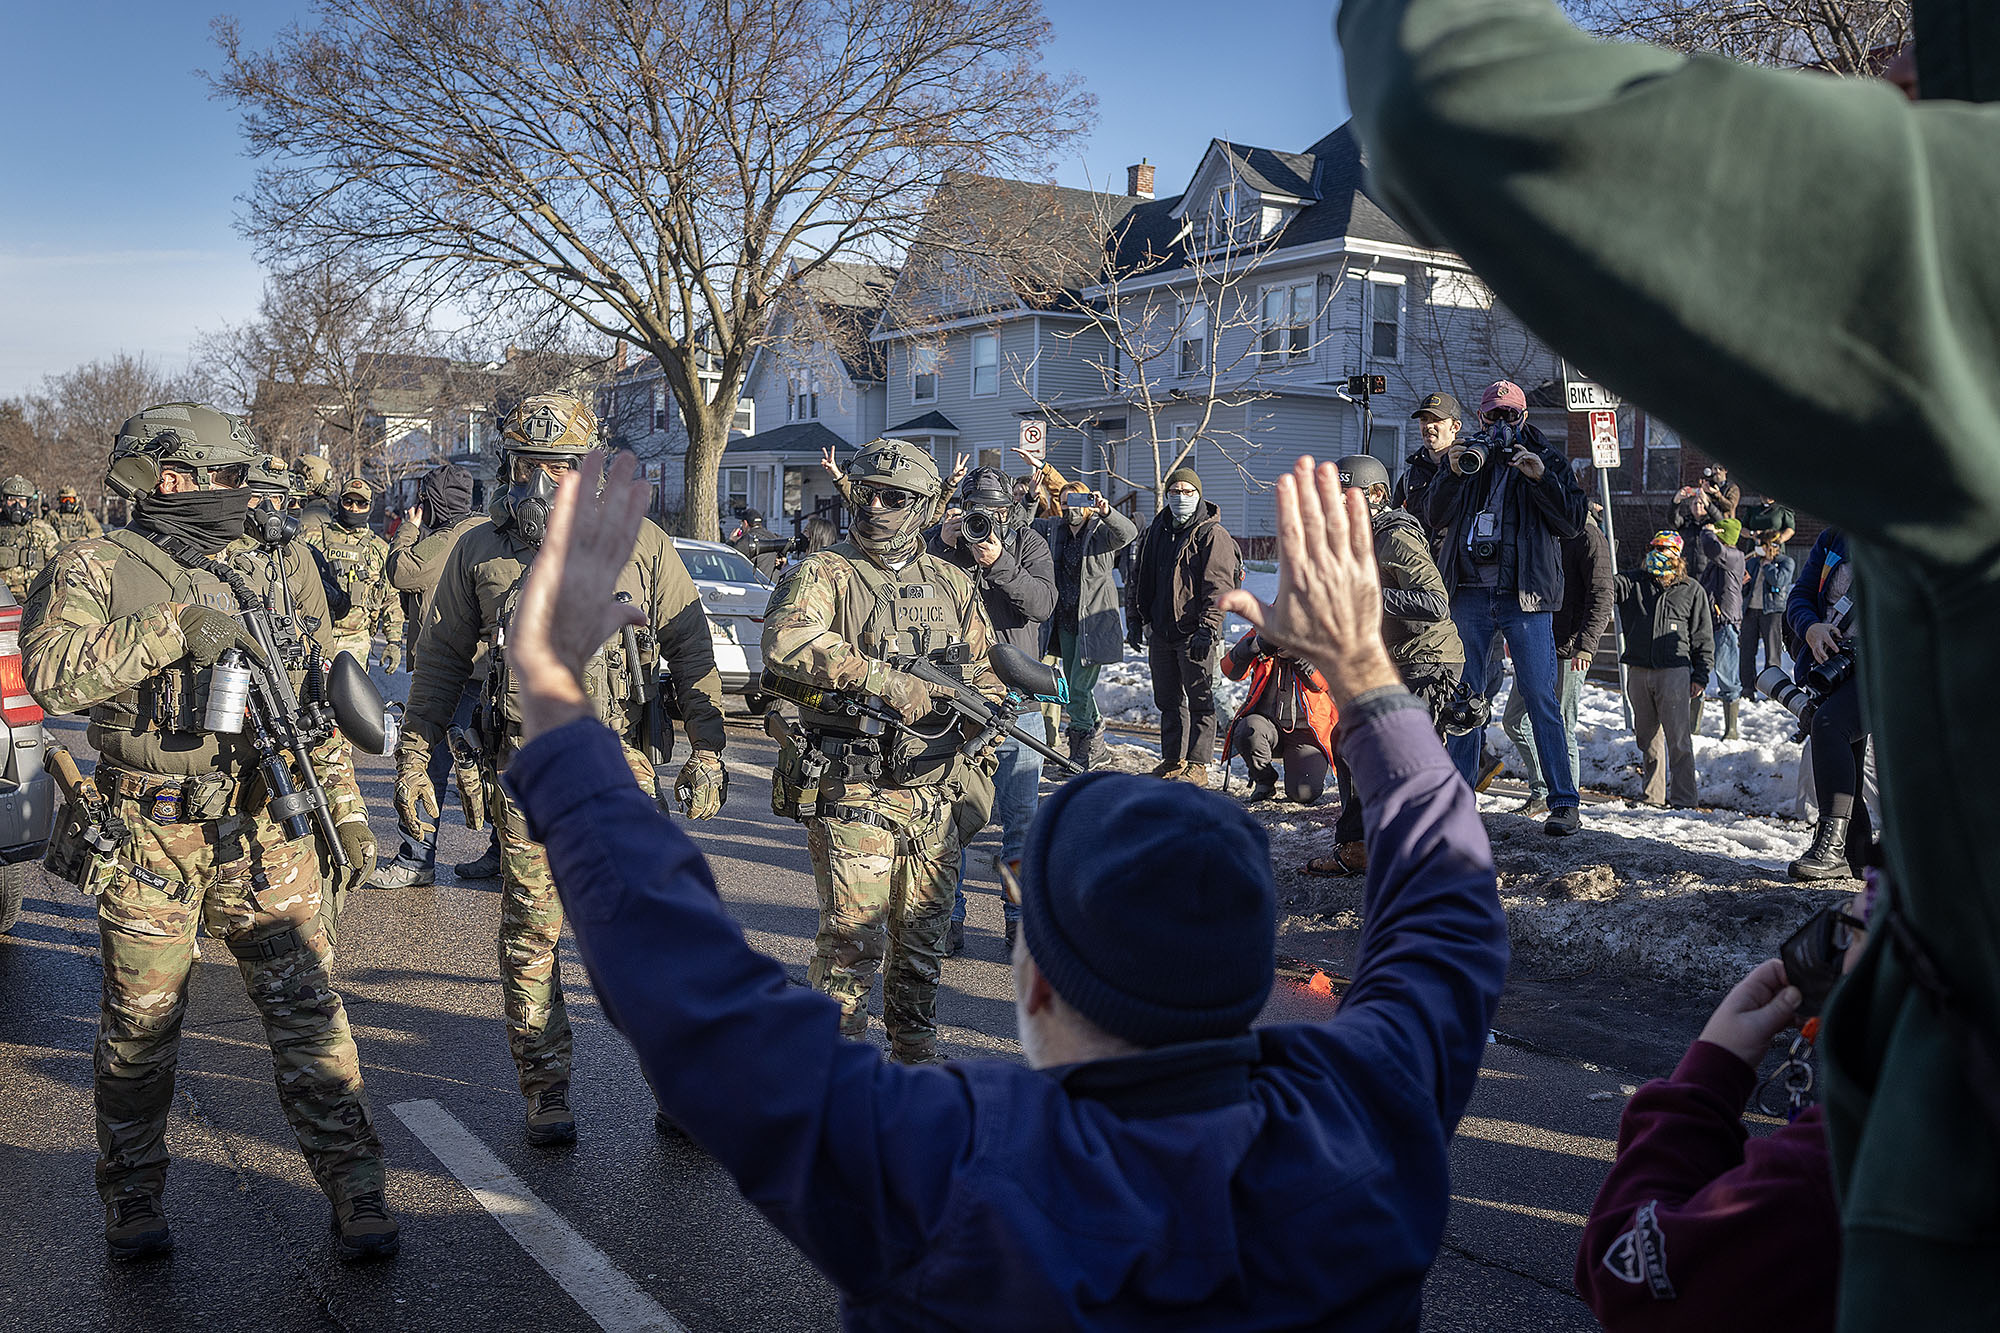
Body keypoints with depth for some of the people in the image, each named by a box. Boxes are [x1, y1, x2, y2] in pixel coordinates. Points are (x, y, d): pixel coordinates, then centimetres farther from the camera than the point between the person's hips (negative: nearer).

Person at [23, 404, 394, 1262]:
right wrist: (176, 627, -25)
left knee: (309, 1015, 0)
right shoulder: (96, 571, -1)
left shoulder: (269, 573, 12)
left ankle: (356, 1196, 9)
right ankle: (133, 1206, 29)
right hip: (148, 846, -2)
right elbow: (50, 671, -20)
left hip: (262, 837, 3)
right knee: (140, 1033, 10)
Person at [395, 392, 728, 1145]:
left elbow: (691, 651, 5)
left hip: (619, 765, -1)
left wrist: (707, 751, -1)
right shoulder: (478, 552, 6)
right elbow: (439, 660, 11)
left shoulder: (641, 545, 2)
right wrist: (414, 759, 6)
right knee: (530, 933, 6)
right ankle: (544, 1091, 19)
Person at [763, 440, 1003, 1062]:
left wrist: (976, 770, 8)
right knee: (853, 939, -7)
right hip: (852, 788, -4)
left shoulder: (953, 583, 14)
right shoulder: (823, 572, -2)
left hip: (937, 792, 5)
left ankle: (916, 1055, 29)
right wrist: (883, 678, -26)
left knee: (922, 938, 14)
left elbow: (984, 674, 21)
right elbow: (786, 642, -22)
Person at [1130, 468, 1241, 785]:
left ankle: (1198, 765, 2)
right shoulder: (1159, 530, 15)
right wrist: (1144, 619, 17)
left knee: (1199, 698, -2)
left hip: (1195, 632, -7)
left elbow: (1218, 586, -13)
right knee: (1168, 699, 13)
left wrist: (1208, 628, -20)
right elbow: (1145, 578, 22)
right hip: (1161, 631, 7)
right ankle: (1172, 760, 22)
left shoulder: (1212, 534, -7)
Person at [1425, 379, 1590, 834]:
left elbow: (1572, 522, 0)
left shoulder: (1547, 460, 8)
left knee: (1540, 697, -5)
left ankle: (1563, 803, -2)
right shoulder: (1466, 458, 14)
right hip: (1470, 594, 3)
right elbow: (1436, 518, 6)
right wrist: (1452, 475, -9)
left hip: (1525, 596, -3)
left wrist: (1542, 479, -13)